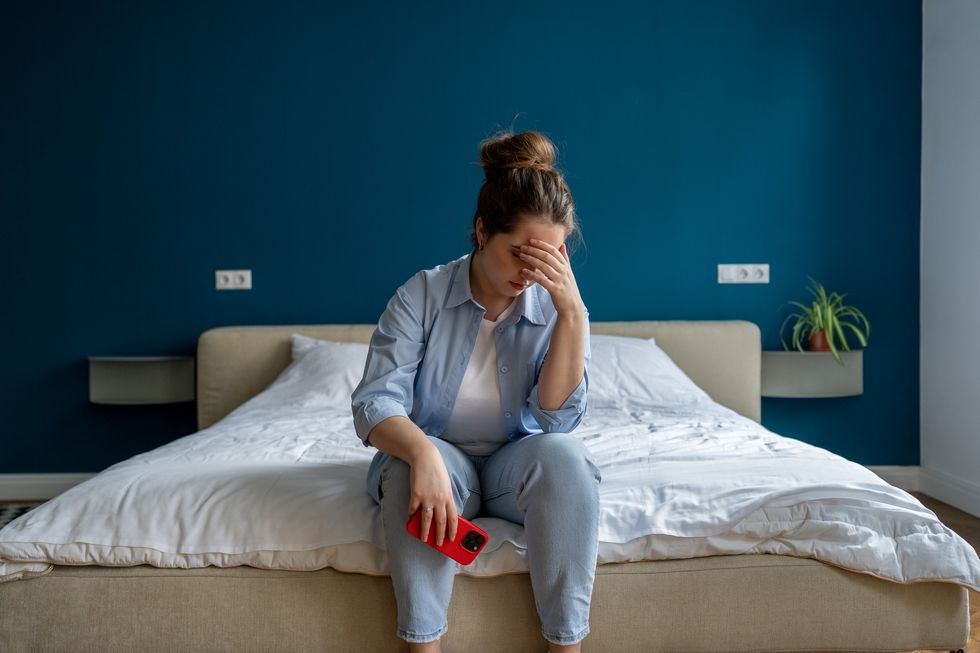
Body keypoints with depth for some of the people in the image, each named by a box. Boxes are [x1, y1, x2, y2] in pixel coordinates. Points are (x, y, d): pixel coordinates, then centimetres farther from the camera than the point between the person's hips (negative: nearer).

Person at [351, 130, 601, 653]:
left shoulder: (557, 308, -7)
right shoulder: (421, 296, -11)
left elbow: (555, 419, -16)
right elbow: (374, 402, -19)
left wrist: (572, 311, -26)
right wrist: (423, 454, -40)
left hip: (516, 465, 1)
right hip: (438, 460, -1)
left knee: (564, 455, -31)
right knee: (417, 462, -34)